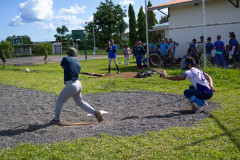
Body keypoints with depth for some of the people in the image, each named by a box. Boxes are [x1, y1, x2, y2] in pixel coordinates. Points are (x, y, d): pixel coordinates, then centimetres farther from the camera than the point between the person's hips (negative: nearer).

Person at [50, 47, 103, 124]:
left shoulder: (65, 59, -3)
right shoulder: (78, 64, 13)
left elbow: (62, 66, 17)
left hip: (71, 85, -7)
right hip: (78, 84, 7)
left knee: (59, 101, 11)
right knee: (80, 102, 22)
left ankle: (56, 119, 22)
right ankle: (95, 112, 13)